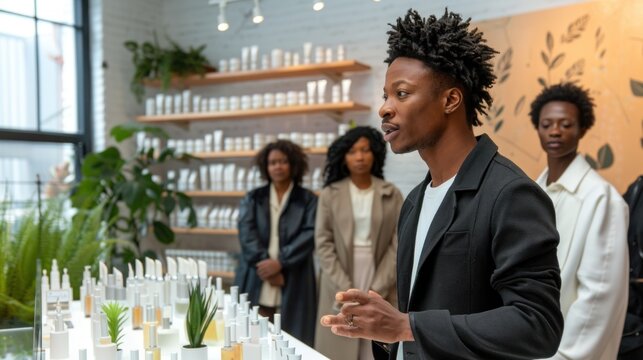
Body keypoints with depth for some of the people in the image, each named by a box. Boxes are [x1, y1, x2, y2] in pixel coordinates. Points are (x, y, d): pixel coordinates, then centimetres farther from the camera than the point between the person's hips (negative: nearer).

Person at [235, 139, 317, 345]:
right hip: (256, 284, 2)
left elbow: (309, 235, -5)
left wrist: (280, 262, -15)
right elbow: (246, 234, 1)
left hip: (293, 286, -1)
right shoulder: (253, 199, 13)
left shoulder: (308, 200, 8)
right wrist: (266, 266, -12)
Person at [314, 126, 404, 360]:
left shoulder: (392, 195, 4)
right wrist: (346, 291, -9)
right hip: (340, 289, 0)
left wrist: (377, 291, -10)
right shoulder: (330, 194, 2)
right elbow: (323, 244, -2)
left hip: (380, 291, 0)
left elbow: (398, 245, -1)